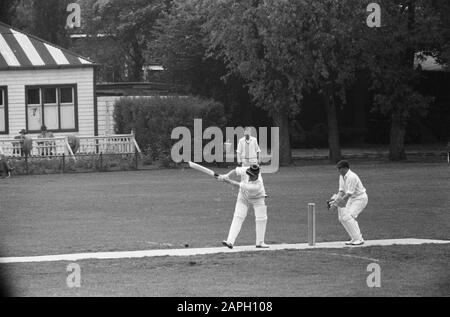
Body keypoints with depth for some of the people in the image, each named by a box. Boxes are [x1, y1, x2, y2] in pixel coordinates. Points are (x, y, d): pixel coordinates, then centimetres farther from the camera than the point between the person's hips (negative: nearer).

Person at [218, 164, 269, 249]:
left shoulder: (258, 185, -41)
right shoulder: (245, 171, -30)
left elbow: (241, 186, -38)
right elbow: (236, 170, -11)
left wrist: (228, 181, -32)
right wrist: (227, 175, -27)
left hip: (257, 198, -3)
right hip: (244, 197, 3)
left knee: (261, 219, -3)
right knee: (238, 217, -10)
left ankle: (260, 242, 16)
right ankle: (230, 241, -19)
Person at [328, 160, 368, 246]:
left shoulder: (352, 177, -26)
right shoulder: (342, 176, 4)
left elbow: (349, 194, -28)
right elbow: (342, 191, 7)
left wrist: (337, 203, -30)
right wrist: (336, 199, -11)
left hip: (360, 198, -10)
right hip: (352, 199, 10)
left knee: (348, 217, -21)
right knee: (342, 218, 5)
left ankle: (359, 239, -16)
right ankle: (354, 239, 11)